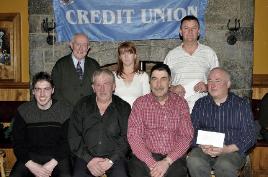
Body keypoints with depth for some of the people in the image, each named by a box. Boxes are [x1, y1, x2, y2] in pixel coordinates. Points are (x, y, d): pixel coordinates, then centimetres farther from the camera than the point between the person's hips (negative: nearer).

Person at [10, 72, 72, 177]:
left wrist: (52, 164, -16)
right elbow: (18, 143, 1)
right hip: (30, 156, 2)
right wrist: (31, 165, -13)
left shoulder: (65, 110, -1)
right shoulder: (23, 111, 4)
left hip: (57, 157, -1)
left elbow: (67, 142, -4)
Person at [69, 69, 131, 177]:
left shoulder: (123, 108, 8)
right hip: (85, 156, 1)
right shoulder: (82, 106, 11)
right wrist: (89, 160, -8)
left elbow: (127, 138, 0)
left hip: (114, 157, 0)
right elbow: (73, 137, 4)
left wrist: (111, 160, -13)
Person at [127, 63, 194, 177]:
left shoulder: (180, 103, 8)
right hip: (146, 157, 0)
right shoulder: (140, 103, 6)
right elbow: (133, 136, -2)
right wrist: (152, 163, -14)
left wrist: (167, 161, -12)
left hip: (173, 158, 0)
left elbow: (186, 136, 2)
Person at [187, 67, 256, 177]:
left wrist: (227, 149, -15)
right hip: (204, 150, 2)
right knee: (194, 161, -31)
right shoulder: (200, 104, 12)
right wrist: (201, 146, -14)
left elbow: (249, 136, 1)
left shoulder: (242, 105, 6)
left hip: (232, 150, -2)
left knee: (224, 165, -36)